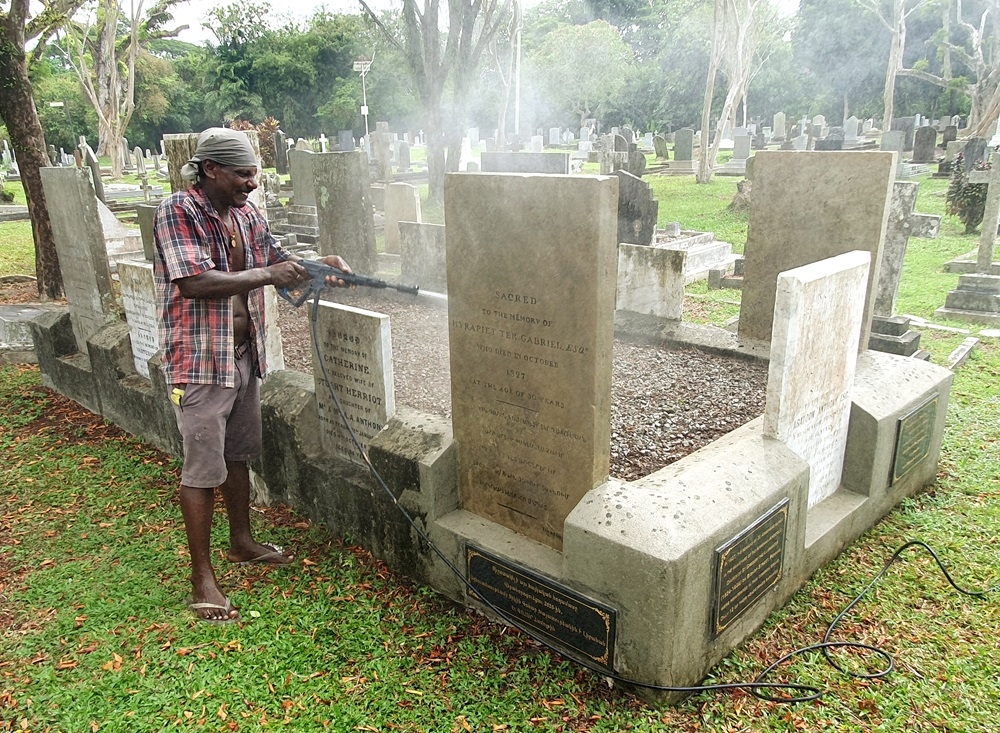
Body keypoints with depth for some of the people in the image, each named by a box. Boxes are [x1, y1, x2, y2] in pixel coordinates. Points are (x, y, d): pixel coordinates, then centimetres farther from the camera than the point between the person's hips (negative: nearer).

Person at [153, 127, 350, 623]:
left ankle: (242, 543, 39)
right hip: (200, 362, -8)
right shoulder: (178, 213, -15)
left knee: (239, 455, 20)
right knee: (203, 470, -1)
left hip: (244, 355, 8)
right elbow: (193, 283, -27)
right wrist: (265, 276, -24)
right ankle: (202, 580, 12)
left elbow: (278, 259, 17)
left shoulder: (246, 213, 8)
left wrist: (318, 266, -3)